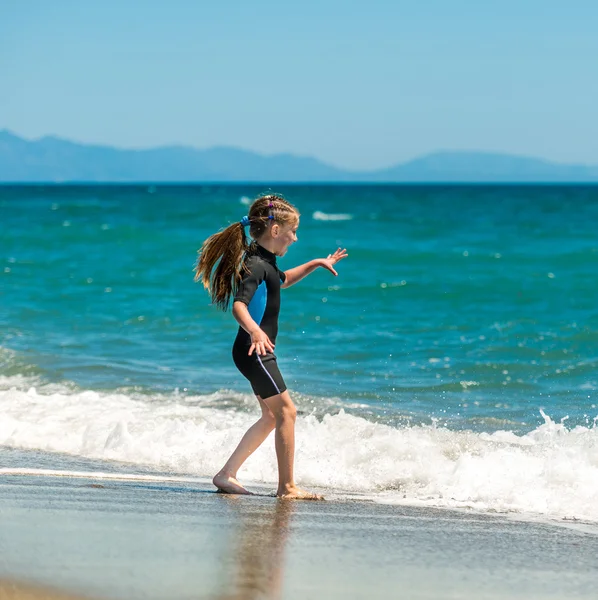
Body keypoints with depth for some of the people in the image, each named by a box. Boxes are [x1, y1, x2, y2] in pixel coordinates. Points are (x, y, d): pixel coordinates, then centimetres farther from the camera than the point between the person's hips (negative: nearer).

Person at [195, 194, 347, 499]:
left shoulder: (265, 261, 13)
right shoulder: (255, 265, -19)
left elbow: (282, 280, 36)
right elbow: (239, 305, -33)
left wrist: (316, 264, 36)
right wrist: (254, 331, -50)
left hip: (258, 351, 11)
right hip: (254, 351, -11)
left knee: (271, 417, 15)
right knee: (286, 411, -8)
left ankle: (226, 474, 16)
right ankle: (286, 486, -5)